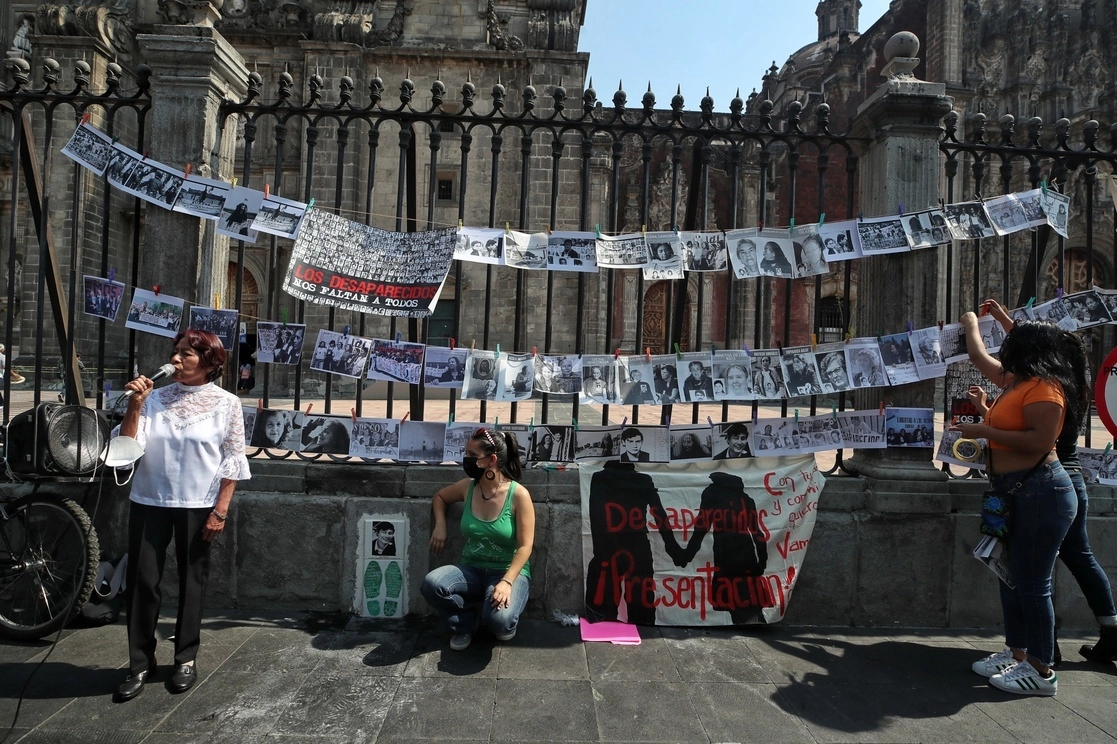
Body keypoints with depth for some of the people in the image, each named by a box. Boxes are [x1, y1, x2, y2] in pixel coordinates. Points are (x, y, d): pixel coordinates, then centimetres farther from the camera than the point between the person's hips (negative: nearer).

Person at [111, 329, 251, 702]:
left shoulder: (226, 404, -5)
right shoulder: (155, 398, 1)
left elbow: (232, 461, -4)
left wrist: (221, 510, -7)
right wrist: (134, 405, -15)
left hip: (197, 506, -2)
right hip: (149, 502, 2)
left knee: (191, 582, 9)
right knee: (142, 581, 4)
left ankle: (186, 659, 24)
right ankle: (140, 664, 18)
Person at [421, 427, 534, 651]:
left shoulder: (519, 495, -14)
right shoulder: (467, 487, -1)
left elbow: (525, 546, -15)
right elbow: (439, 497, 23)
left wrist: (507, 581, -28)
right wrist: (440, 526, 5)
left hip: (509, 571, -4)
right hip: (472, 569, 4)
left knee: (499, 619, -35)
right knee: (431, 584, -27)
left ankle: (505, 623, 7)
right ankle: (465, 623, 3)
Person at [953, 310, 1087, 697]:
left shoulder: (1044, 387, -14)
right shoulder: (1016, 381, 14)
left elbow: (1040, 440, -25)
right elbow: (979, 357, 32)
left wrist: (985, 431, -18)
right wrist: (971, 325, 44)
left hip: (1040, 494, -10)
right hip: (1015, 494, 10)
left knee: (1032, 583, -5)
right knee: (1012, 578, 14)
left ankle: (1042, 671, 5)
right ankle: (1016, 653, 24)